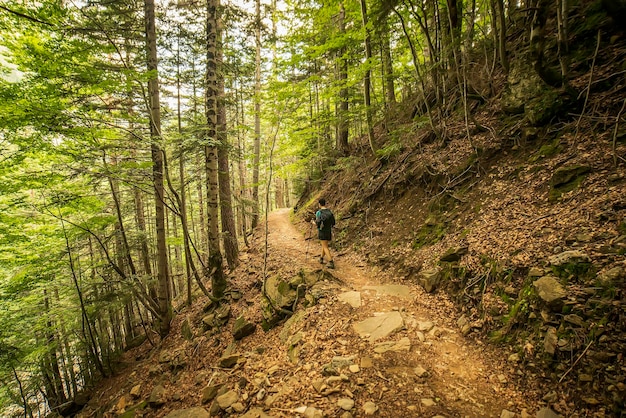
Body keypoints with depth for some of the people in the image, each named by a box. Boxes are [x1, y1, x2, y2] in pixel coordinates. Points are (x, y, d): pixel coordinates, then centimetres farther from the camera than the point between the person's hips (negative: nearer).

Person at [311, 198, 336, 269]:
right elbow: (333, 223, 7)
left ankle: (331, 263, -14)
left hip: (322, 232, -6)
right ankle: (321, 259, 37)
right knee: (325, 245, 24)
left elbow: (318, 223, -15)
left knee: (325, 247, -4)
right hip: (329, 231, 6)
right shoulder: (329, 212, 6)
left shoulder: (318, 212, -12)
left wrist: (313, 222, 5)